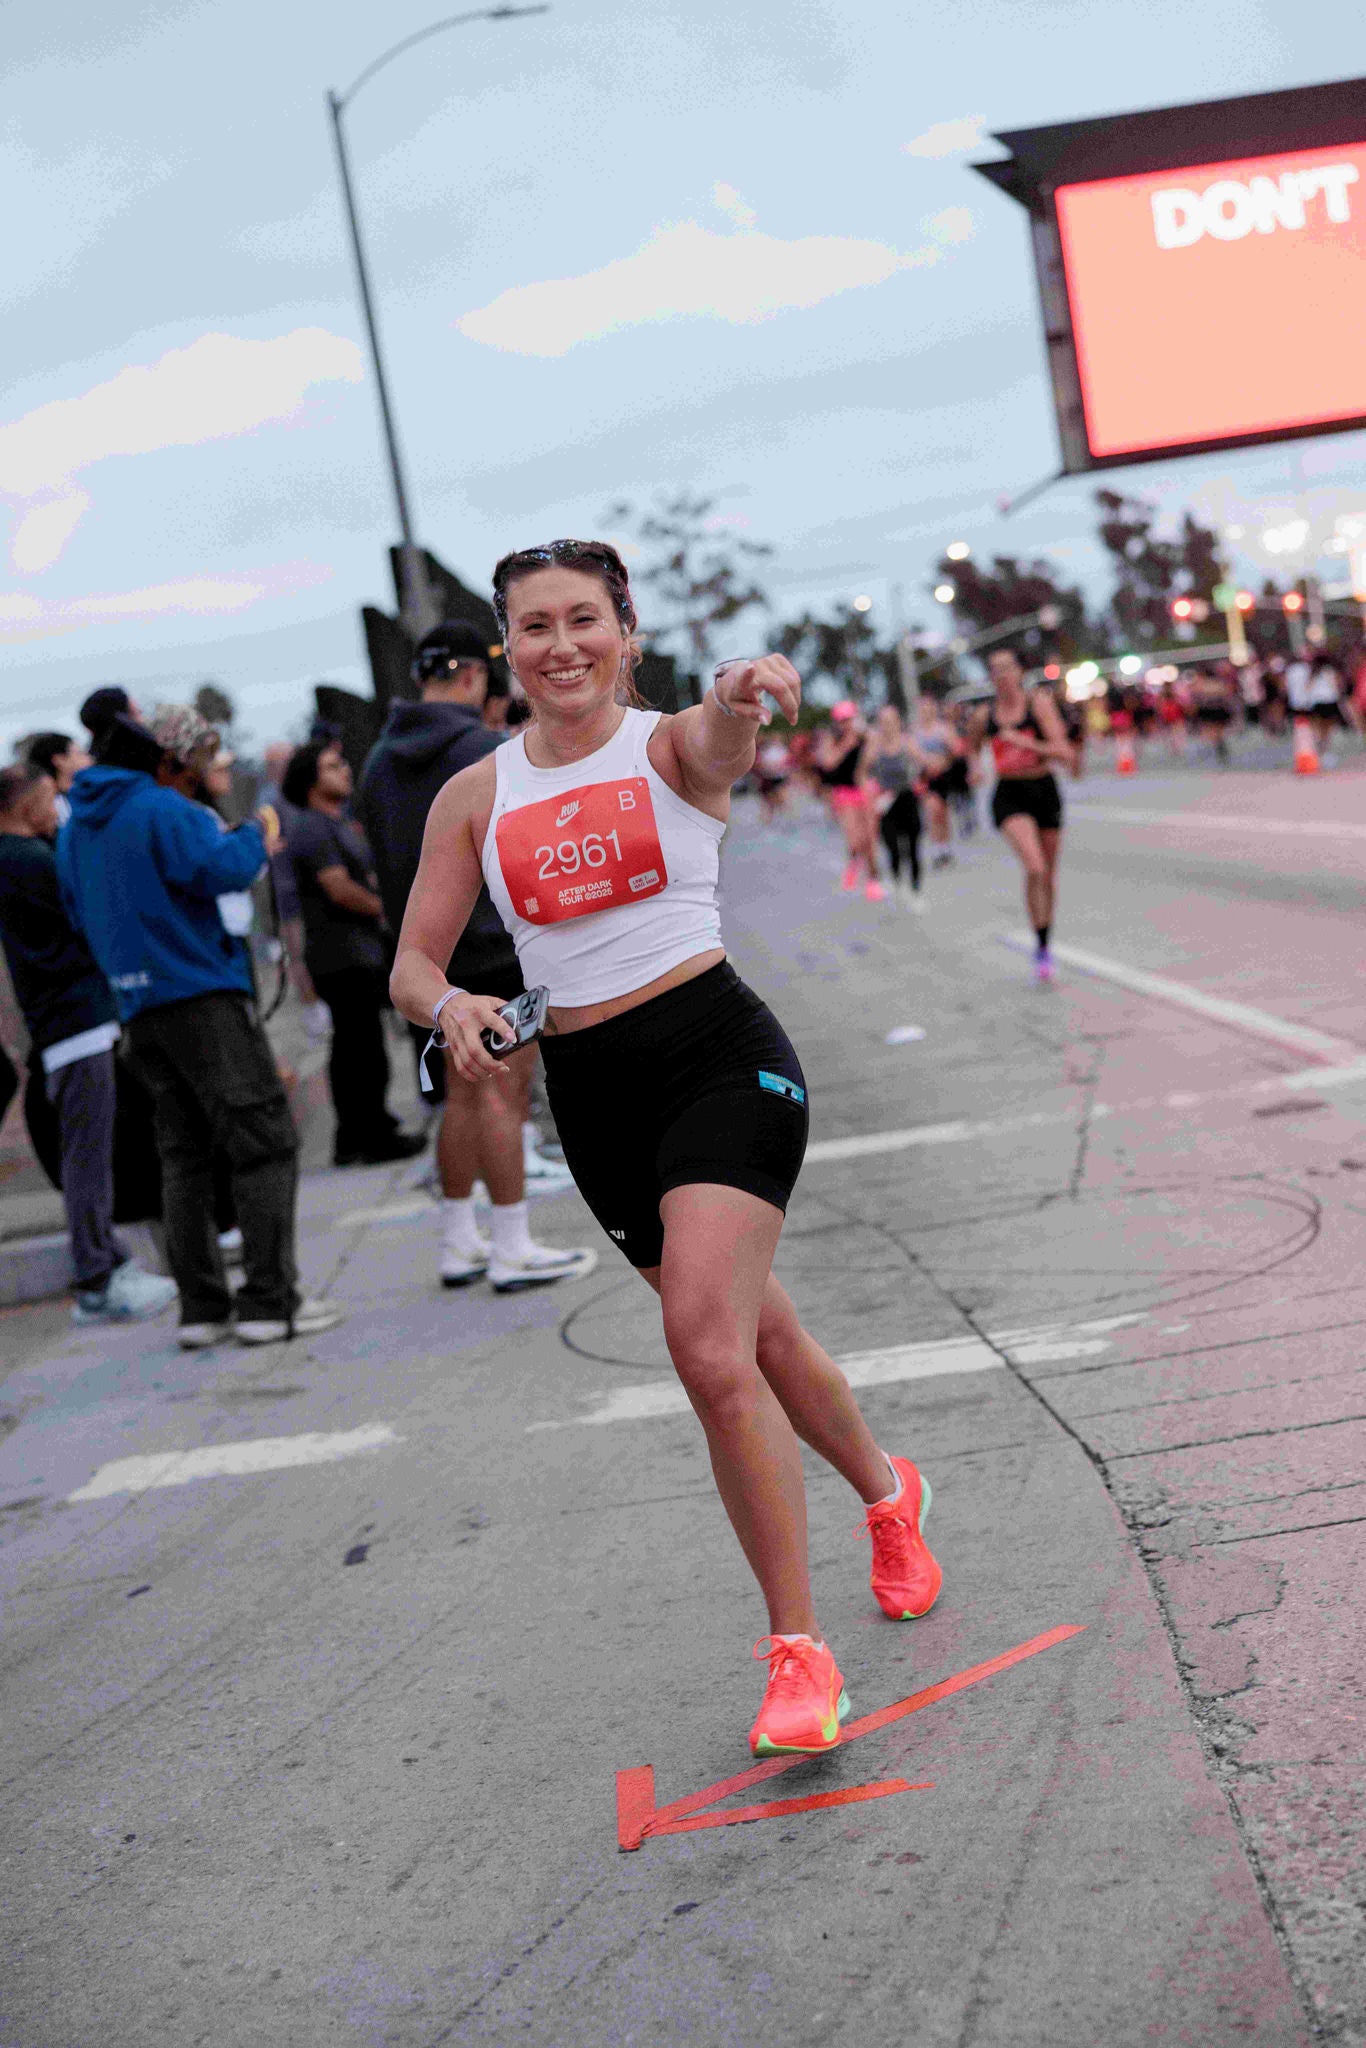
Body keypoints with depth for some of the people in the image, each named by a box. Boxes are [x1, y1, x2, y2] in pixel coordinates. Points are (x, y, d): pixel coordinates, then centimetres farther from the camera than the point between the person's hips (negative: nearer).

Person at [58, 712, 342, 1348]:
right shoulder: (161, 808, -10)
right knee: (265, 1144, -5)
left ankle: (202, 1308, 8)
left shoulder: (74, 830, 16)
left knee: (185, 1157, 10)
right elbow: (220, 869, -21)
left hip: (138, 1008, 8)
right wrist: (254, 836, -4)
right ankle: (268, 1301, -10)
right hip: (201, 994, -8)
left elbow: (82, 914, 24)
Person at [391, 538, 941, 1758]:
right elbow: (412, 966, 8)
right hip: (592, 1093, 5)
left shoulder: (671, 743, -3)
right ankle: (886, 1494, 46)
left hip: (717, 1050, -4)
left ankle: (799, 1650, -9)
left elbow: (725, 744, -28)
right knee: (757, 1333, 16)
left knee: (706, 1342, -21)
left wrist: (746, 697, -52)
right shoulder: (474, 798, 7)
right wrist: (450, 1008, -16)